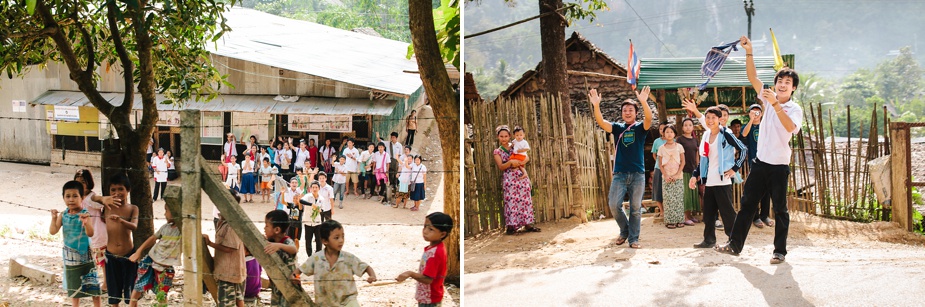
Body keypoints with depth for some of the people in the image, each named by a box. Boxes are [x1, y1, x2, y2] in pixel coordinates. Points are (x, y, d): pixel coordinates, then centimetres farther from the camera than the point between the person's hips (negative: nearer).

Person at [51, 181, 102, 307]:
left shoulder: (85, 214, -14)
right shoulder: (63, 215, -1)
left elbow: (90, 233, -24)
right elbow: (53, 231, -6)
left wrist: (86, 222, -43)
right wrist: (54, 218, -22)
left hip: (85, 255, -4)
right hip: (70, 257, 4)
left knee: (93, 287, -2)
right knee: (74, 289, 14)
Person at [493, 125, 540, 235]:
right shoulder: (497, 151, 6)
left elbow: (527, 158, 6)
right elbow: (500, 167, -4)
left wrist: (519, 163, -13)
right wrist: (510, 162, -19)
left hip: (521, 176, 3)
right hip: (509, 178, -2)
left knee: (525, 200, 2)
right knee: (511, 201, -6)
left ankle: (527, 224, 7)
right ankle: (511, 226, -2)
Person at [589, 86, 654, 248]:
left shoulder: (640, 128, 4)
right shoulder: (617, 127, 9)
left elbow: (648, 119, -18)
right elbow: (601, 122, -8)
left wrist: (644, 102, -36)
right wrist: (596, 106, -26)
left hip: (638, 174, -1)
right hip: (619, 173, 1)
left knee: (635, 208, 1)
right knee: (614, 205, -7)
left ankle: (633, 238, 9)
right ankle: (624, 230, 16)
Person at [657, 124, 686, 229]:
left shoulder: (679, 147, 4)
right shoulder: (661, 148, 6)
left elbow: (683, 162, 2)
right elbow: (660, 164, 5)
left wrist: (677, 174, -9)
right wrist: (666, 176, -8)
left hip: (678, 177, 0)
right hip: (666, 177, 0)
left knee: (679, 199, -3)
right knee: (668, 200, -3)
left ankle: (680, 220, 2)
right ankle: (670, 221, 1)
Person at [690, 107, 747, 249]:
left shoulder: (726, 134, -6)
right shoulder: (706, 136, 14)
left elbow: (744, 150, -8)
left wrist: (734, 168, -11)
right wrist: (695, 175, 13)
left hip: (723, 180, -7)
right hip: (709, 181, 7)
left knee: (727, 211, -5)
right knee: (708, 212, 9)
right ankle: (709, 239, 16)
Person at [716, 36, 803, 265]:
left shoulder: (795, 109, -7)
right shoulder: (769, 98, 7)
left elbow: (791, 127, -28)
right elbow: (752, 77, 3)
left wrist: (775, 104, -36)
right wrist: (749, 52, -8)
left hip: (779, 166, -5)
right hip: (761, 162, 5)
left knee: (780, 209, 2)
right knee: (747, 204, 7)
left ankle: (780, 251, 9)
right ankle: (735, 244, 12)